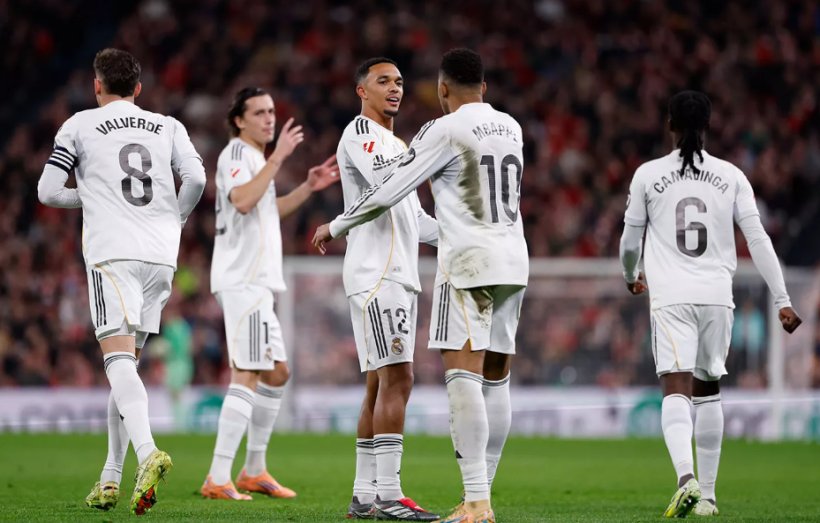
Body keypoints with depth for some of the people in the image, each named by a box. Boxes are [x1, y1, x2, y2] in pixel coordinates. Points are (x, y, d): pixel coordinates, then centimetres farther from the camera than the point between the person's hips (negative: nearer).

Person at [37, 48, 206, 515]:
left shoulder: (80, 126, 7)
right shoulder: (168, 127, 15)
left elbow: (48, 192, 4)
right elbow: (196, 179, 1)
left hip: (112, 253, -4)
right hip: (161, 257, 4)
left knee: (120, 361, -13)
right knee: (126, 364, 12)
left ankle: (148, 454, -37)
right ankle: (111, 478, 11)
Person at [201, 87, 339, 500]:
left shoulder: (254, 156, 20)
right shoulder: (235, 153, -10)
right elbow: (243, 201, -28)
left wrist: (307, 188, 24)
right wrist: (277, 158, -27)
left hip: (256, 283, 11)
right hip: (242, 281, -11)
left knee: (277, 373, 15)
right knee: (247, 375, -16)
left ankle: (254, 470, 23)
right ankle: (218, 479, -20)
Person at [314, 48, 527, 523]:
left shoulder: (445, 131, -7)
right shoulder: (511, 128, 14)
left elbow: (388, 193, -4)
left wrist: (336, 227, 10)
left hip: (470, 261, -7)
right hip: (514, 257, 7)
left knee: (464, 375, -11)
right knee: (495, 380, 9)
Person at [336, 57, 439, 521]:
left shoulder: (395, 144, 24)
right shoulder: (360, 132, -5)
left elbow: (414, 218, 27)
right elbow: (384, 179, -24)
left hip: (399, 274, 10)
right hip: (375, 272, -10)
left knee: (381, 384, 9)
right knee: (397, 378, -16)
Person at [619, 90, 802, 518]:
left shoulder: (648, 175, 4)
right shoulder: (730, 176, 6)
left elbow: (630, 240, 12)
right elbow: (757, 239, 1)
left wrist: (630, 277, 34)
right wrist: (783, 300, 3)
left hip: (670, 295, -2)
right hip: (717, 295, 2)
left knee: (676, 390, -10)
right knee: (708, 390, 15)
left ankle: (687, 479, -33)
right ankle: (707, 494, 18)